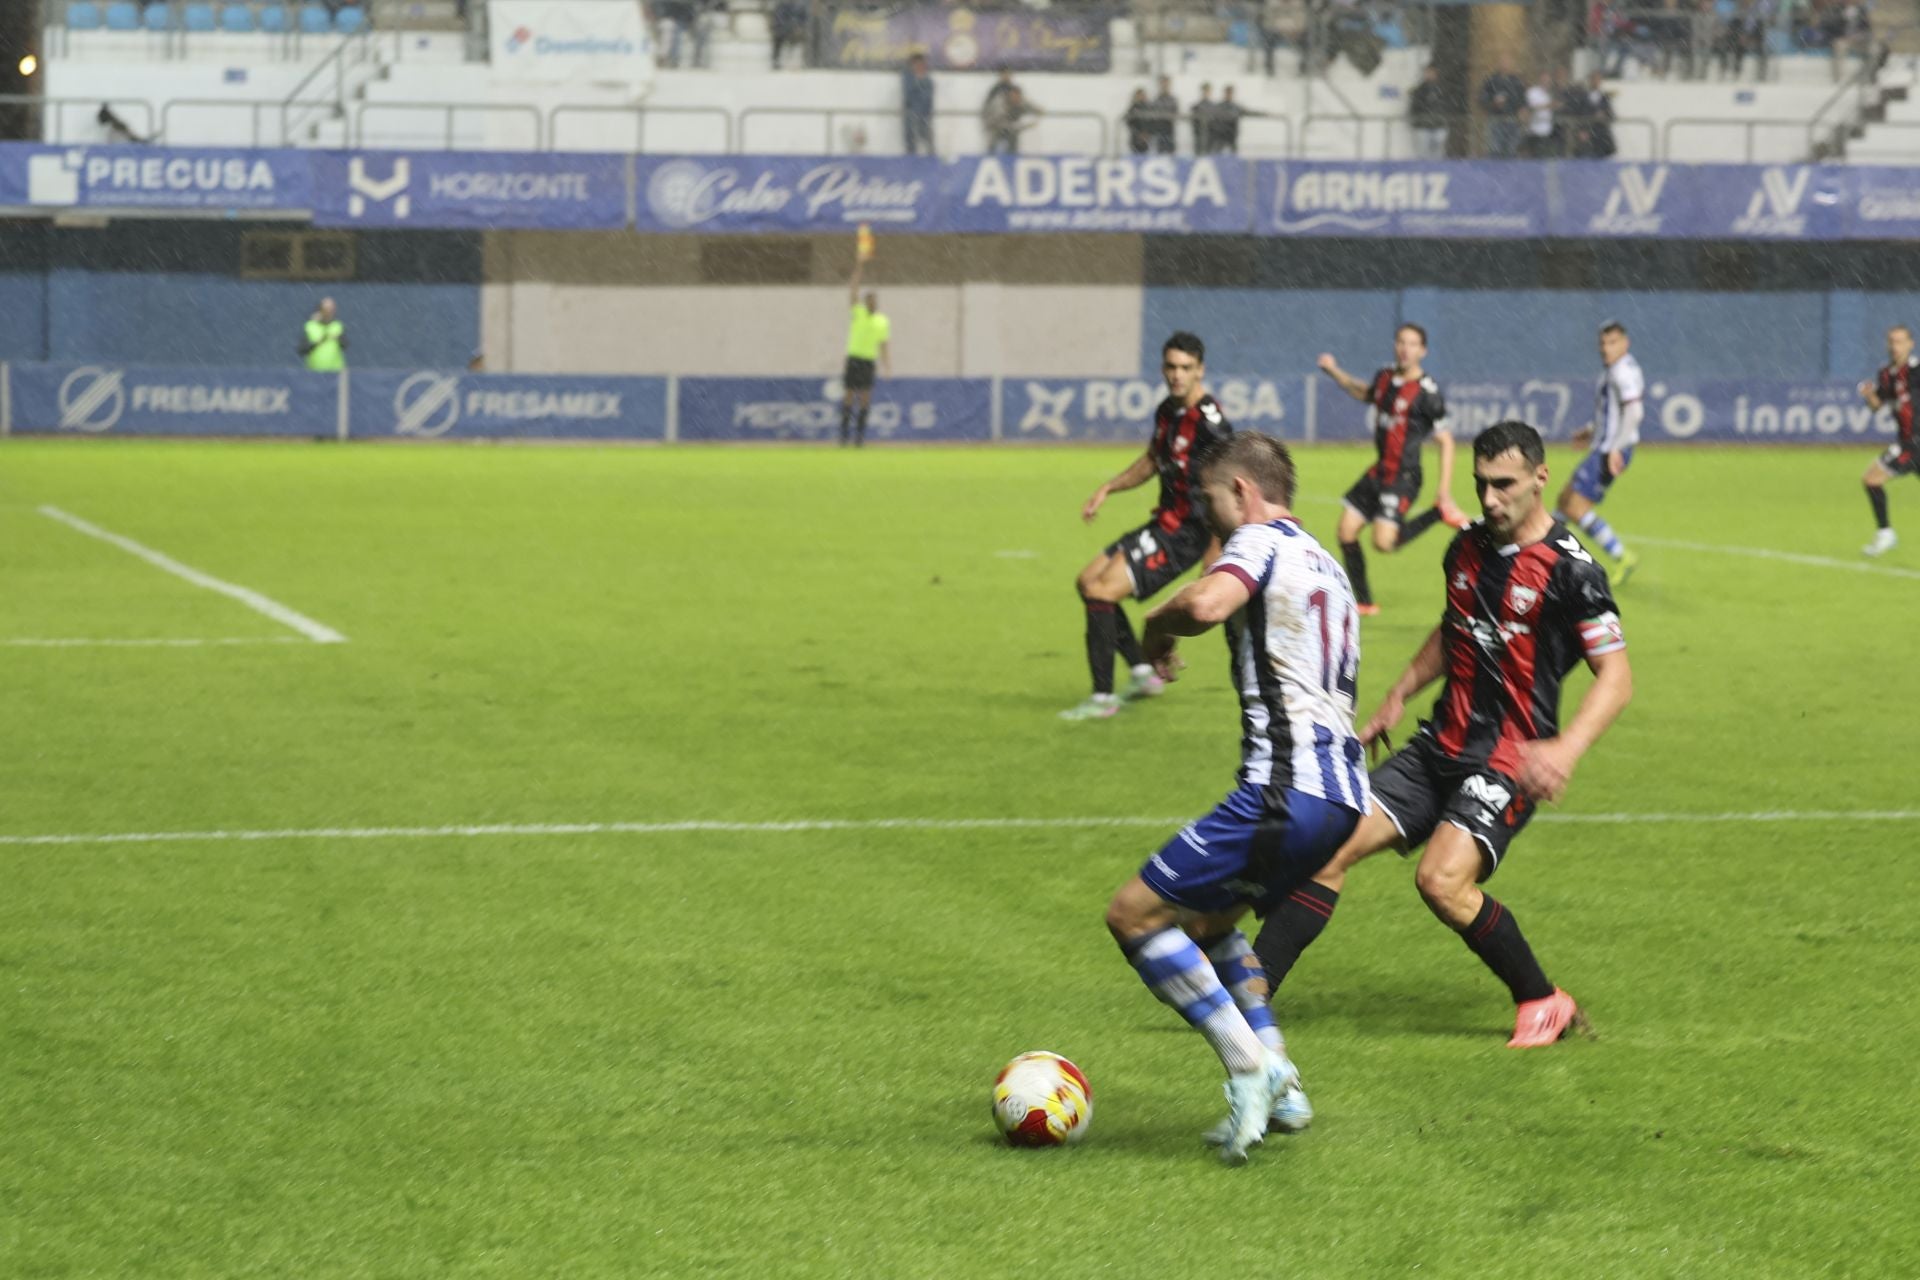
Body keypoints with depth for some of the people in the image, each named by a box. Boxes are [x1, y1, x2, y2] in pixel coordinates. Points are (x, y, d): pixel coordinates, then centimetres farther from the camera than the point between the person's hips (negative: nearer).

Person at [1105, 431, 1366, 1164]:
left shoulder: (1262, 539, -3)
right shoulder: (1323, 564, 25)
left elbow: (1206, 603, -25)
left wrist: (1156, 628, -6)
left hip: (1285, 793, -10)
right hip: (1342, 793, 10)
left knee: (1134, 915, -3)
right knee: (1203, 920, 26)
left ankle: (1252, 1069, -9)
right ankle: (1279, 1089, 15)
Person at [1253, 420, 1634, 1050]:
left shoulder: (1570, 569, -13)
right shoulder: (1467, 548, 9)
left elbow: (1617, 676, -14)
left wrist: (1566, 748, -28)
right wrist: (1398, 697, 22)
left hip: (1507, 760, -7)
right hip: (1441, 745, 7)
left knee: (1442, 878, -26)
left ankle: (1544, 1003, -6)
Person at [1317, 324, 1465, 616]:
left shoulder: (1426, 392, -15)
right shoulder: (1384, 379, 6)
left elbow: (1445, 442, -12)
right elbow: (1364, 393, 32)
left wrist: (1445, 491, -17)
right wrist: (1335, 371, 22)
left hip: (1403, 477, -7)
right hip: (1379, 472, 7)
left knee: (1384, 542, -20)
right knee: (1346, 532, 4)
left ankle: (1440, 512, 2)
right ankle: (1364, 603, 18)